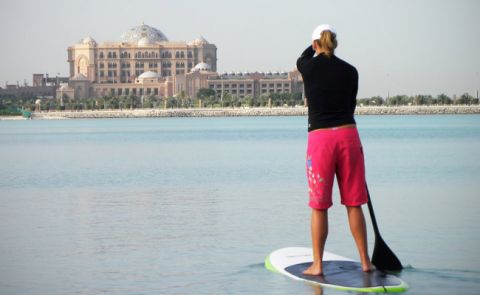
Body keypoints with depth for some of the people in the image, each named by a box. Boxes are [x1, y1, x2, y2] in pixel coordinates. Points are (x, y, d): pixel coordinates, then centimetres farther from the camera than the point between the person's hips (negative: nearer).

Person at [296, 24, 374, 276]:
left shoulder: (307, 67, 0)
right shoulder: (350, 71, 3)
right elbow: (351, 105, 12)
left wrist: (316, 46, 45)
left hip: (320, 137, -2)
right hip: (348, 135, 2)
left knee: (319, 206, 5)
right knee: (354, 204, 10)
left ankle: (317, 265, 9)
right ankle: (365, 261, 16)